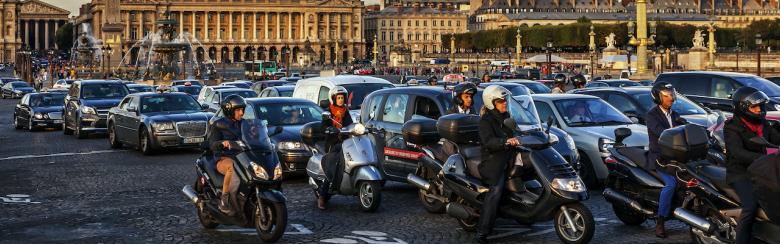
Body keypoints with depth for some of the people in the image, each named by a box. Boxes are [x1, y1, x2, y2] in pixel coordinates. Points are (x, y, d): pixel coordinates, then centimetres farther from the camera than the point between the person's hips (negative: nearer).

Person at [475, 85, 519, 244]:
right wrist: (506, 141, -38)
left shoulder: (506, 117, 18)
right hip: (493, 161, -9)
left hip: (507, 159, 9)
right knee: (496, 190, -28)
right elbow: (488, 141, -23)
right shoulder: (486, 120, -7)